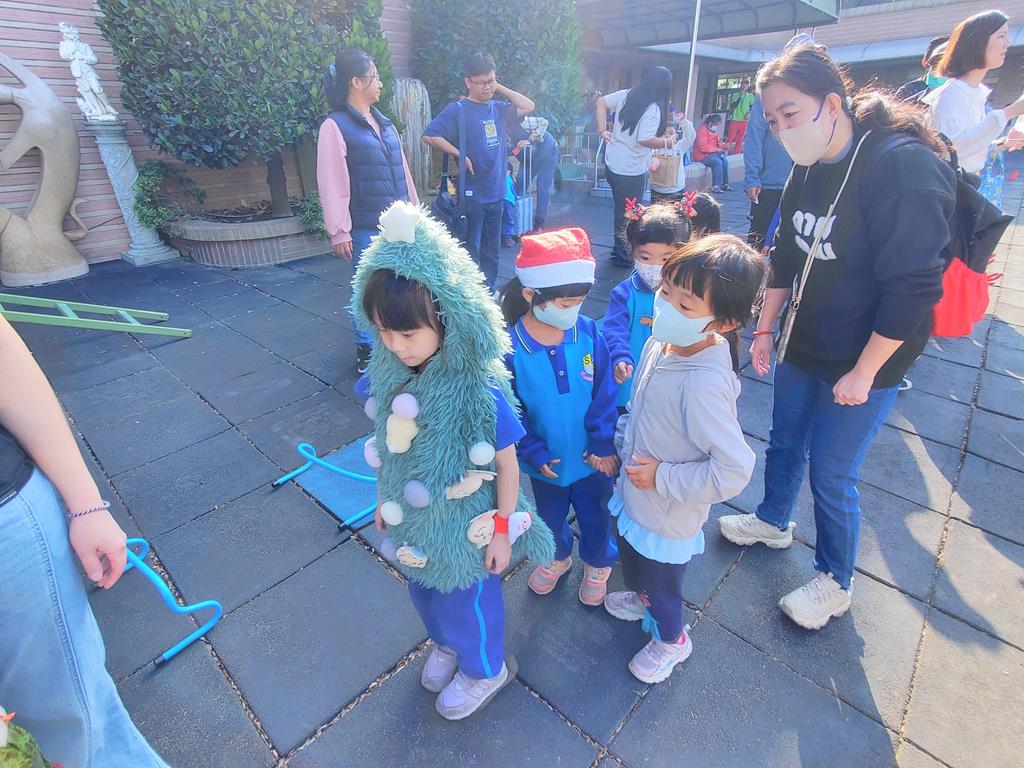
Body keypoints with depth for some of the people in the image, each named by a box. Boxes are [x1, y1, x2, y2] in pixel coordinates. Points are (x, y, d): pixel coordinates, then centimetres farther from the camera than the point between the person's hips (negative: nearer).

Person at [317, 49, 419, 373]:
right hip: (366, 228, -6)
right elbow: (332, 183, -11)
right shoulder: (335, 127, -7)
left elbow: (402, 170, 19)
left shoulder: (384, 123, 16)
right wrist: (339, 231, -14)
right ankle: (366, 350, 17)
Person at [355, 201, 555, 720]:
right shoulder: (389, 371, -16)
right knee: (425, 592, 30)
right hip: (414, 520, 6)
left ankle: (485, 669, 55)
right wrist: (385, 499, 11)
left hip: (466, 525, -5)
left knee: (467, 602, 21)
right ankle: (447, 645, 65)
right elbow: (387, 444, -1)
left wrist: (502, 531, -9)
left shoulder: (480, 390, -33)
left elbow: (507, 463, -19)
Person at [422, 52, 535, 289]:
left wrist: (499, 88, 7)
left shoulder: (498, 108, 10)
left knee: (491, 250, 14)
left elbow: (528, 106, 13)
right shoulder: (458, 110, -7)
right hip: (471, 195, -6)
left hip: (496, 193, 6)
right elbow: (430, 136, -14)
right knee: (470, 250, 1)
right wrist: (459, 154, -15)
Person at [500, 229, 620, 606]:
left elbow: (604, 395, -10)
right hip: (545, 463, 0)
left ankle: (598, 563, 55)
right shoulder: (509, 348, -22)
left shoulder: (588, 333, -17)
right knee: (550, 519, 26)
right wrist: (535, 454, -15)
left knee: (595, 515, 24)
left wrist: (603, 444, -12)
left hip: (591, 457, 1)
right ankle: (558, 557, 59)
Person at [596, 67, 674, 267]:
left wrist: (602, 130, 7)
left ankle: (619, 248, 32)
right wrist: (666, 142, -7)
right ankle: (623, 256, 17)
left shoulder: (627, 95, 3)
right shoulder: (654, 109, -16)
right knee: (627, 214, 6)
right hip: (631, 170, -7)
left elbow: (601, 102, 8)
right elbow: (645, 140, -24)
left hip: (611, 162, 7)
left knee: (620, 208, 21)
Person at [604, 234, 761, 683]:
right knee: (631, 557, 34)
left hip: (667, 517, -7)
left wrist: (664, 477, -25)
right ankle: (641, 597, 67)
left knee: (661, 583, 22)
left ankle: (670, 639, 54)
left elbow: (735, 469, -33)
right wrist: (623, 437, 8)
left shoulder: (703, 385, -37)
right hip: (633, 494, 8)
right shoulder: (660, 342, -13)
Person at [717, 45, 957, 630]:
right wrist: (765, 329, 11)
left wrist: (863, 373, -18)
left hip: (862, 365, -7)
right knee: (785, 442, 20)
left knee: (831, 473, 5)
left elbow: (913, 288, -22)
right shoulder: (810, 168, 2)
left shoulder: (904, 166, -21)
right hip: (802, 346, 7)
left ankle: (836, 582, 30)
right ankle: (774, 522, 47)